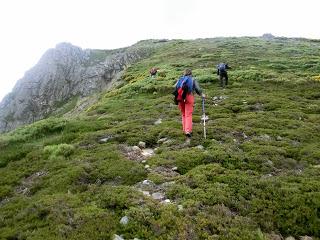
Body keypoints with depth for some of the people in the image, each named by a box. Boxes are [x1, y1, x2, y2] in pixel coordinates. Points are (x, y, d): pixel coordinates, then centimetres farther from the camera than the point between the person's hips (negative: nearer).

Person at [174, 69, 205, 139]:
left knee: (183, 114, 15)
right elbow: (197, 89, 7)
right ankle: (188, 131, -15)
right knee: (188, 115, -5)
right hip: (189, 97, -3)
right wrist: (202, 94, 23)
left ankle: (185, 130, 19)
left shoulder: (180, 79, 19)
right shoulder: (193, 80, 11)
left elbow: (175, 88, 9)